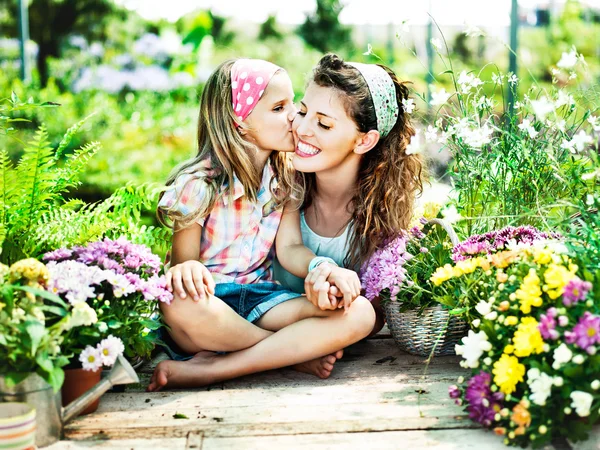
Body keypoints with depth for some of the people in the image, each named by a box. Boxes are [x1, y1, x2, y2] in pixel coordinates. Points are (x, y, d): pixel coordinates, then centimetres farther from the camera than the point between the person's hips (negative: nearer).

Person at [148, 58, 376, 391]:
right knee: (181, 305, -42)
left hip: (260, 296, 4)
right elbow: (184, 259, -8)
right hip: (210, 299, -4)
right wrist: (186, 270, -36)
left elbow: (290, 247, -1)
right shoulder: (199, 184, -10)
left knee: (359, 313, -21)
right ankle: (296, 353, -16)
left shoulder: (285, 178, 6)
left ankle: (210, 370, -25)